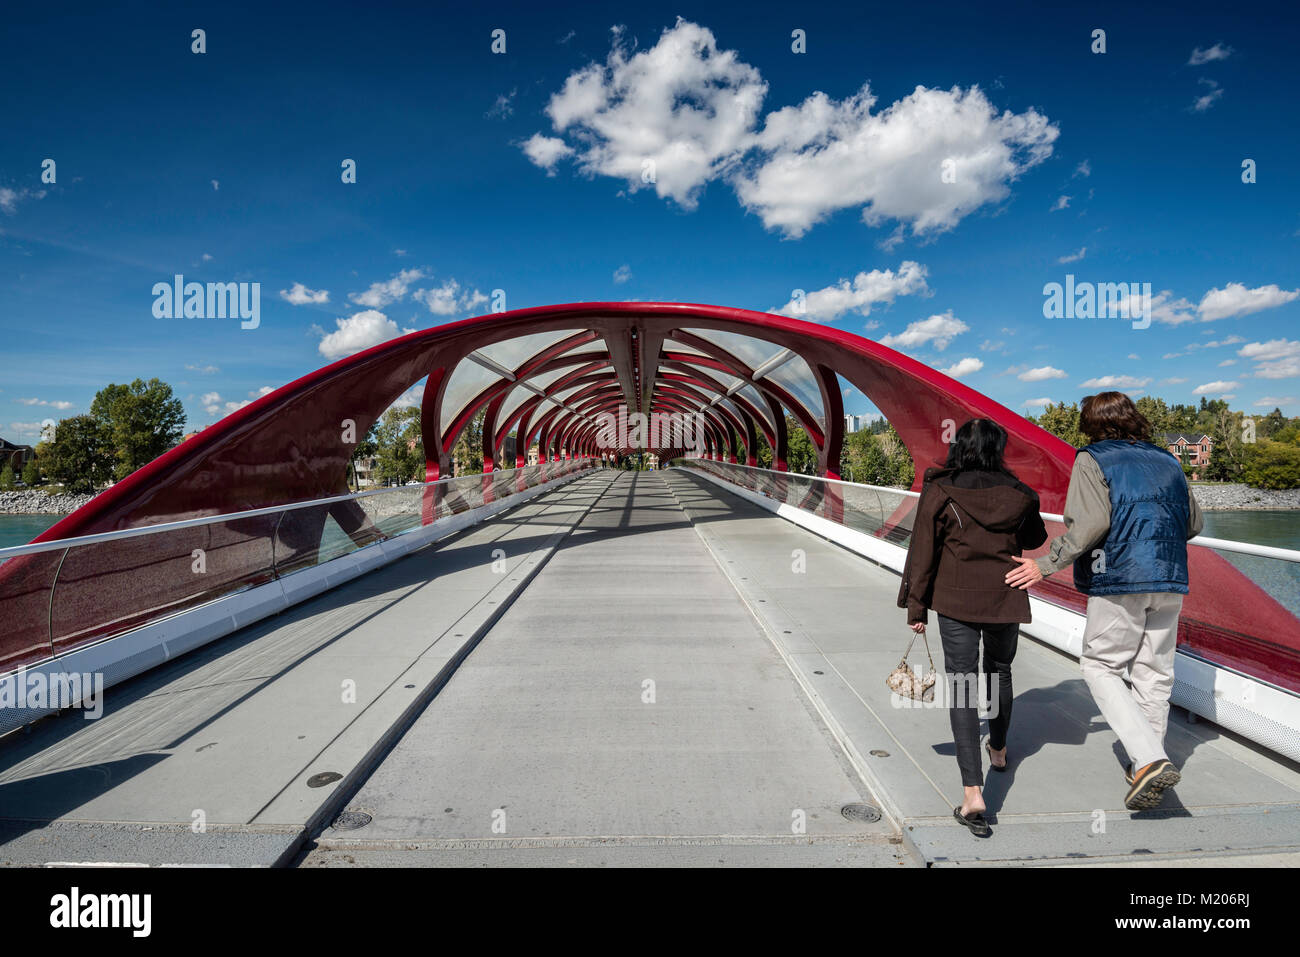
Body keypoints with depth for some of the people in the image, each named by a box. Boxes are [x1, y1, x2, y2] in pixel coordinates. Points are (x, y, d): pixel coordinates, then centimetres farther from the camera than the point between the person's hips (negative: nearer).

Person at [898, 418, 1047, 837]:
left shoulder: (939, 492, -8)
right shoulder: (1018, 494, -1)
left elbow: (923, 553, -8)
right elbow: (1035, 539, 17)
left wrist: (916, 608, -2)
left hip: (956, 603, -3)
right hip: (1006, 601, 3)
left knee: (962, 687, -1)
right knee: (1000, 672, 25)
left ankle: (973, 793, -9)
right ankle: (998, 750, 47)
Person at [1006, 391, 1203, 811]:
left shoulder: (1092, 461, -3)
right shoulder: (1167, 461, 15)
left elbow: (1090, 523, -16)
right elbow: (1194, 522, 18)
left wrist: (1045, 566, -13)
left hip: (1118, 580, -6)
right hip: (1170, 581, 6)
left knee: (1101, 668, 4)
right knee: (1155, 674, 13)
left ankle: (1150, 759, -11)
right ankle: (1143, 769, 22)